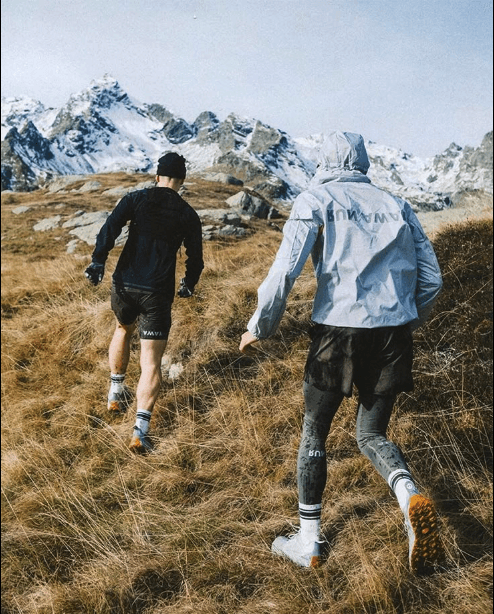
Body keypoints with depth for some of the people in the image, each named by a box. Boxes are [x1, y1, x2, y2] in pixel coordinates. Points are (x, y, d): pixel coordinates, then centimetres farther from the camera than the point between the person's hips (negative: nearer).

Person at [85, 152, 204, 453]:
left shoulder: (136, 198, 4)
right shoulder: (187, 214, 3)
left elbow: (110, 227, -11)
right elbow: (195, 257, 8)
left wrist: (99, 260, -12)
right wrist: (189, 284, 24)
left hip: (124, 284, 2)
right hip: (158, 293, -2)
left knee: (123, 330, 32)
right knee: (151, 362, 1)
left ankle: (116, 394, 41)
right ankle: (141, 429, -10)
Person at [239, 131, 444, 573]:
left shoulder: (316, 199, 4)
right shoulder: (398, 206, 17)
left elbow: (286, 270, -9)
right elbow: (431, 280, 13)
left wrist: (260, 326, 2)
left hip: (339, 329, -4)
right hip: (393, 334, 4)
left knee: (314, 434, 13)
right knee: (372, 435, 18)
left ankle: (308, 543, 21)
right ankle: (411, 498, -11)